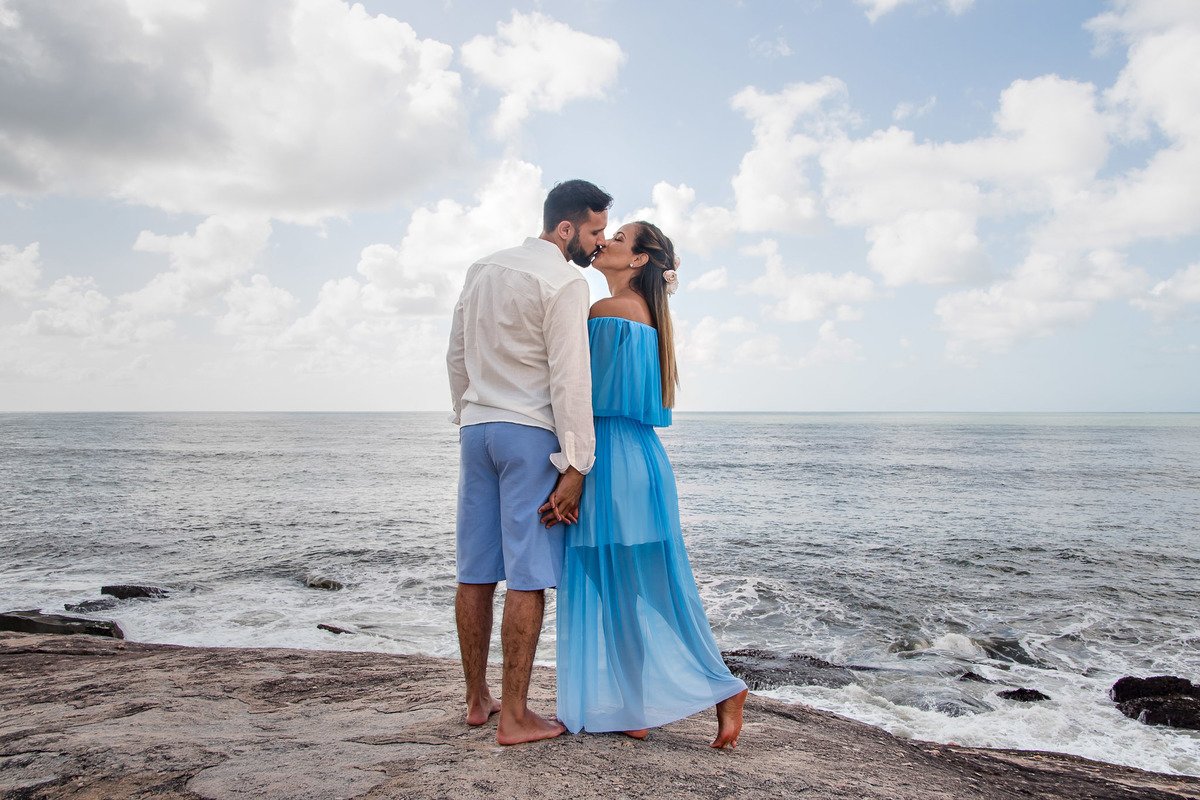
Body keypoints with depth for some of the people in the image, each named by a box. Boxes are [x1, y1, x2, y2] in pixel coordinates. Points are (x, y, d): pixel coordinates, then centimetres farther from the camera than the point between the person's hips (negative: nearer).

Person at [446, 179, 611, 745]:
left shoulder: (481, 270, 15)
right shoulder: (564, 283, -9)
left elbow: (456, 356, 19)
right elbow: (569, 380, -14)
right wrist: (575, 465, -13)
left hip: (476, 428, 8)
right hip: (532, 433, -8)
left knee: (475, 572, 11)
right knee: (527, 578, -2)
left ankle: (477, 699, 23)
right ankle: (514, 717, 4)